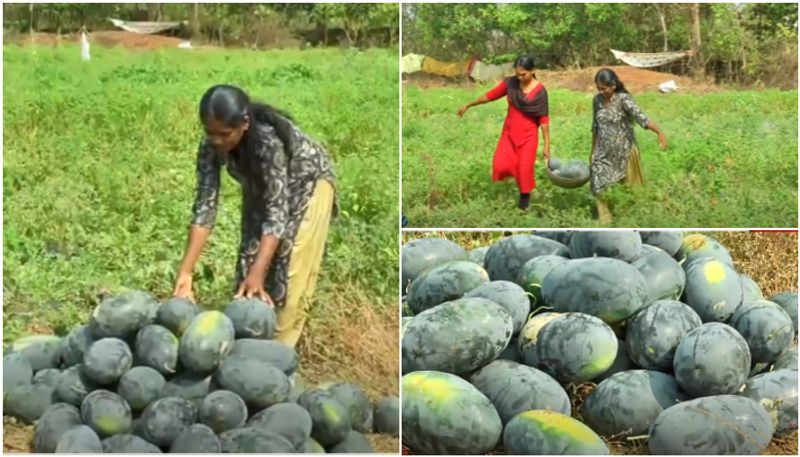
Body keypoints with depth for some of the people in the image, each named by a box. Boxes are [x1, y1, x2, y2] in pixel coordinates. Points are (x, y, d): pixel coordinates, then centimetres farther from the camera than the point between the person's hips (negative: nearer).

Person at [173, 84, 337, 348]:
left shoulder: (269, 140, -41)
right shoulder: (211, 147, -26)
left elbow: (277, 212, -40)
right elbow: (205, 206, -25)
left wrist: (257, 273, -48)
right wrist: (185, 272, -31)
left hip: (308, 185, -5)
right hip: (262, 188, 6)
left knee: (292, 274, -10)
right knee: (250, 261, 3)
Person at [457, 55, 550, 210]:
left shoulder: (540, 91, -14)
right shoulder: (510, 83, -6)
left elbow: (544, 119, -11)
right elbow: (491, 95, 5)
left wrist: (547, 145, -11)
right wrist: (468, 105, 11)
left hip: (528, 136, -3)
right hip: (509, 132, 3)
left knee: (525, 168, -3)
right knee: (500, 165, -13)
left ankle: (525, 196, 23)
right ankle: (515, 169, 19)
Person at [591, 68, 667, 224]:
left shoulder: (623, 99, -18)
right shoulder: (597, 100, -1)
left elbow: (640, 117, -32)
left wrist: (660, 132, -48)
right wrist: (593, 150, 15)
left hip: (624, 152, -4)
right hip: (604, 153, 4)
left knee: (628, 188, 7)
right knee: (599, 186, 3)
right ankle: (605, 221, 17)